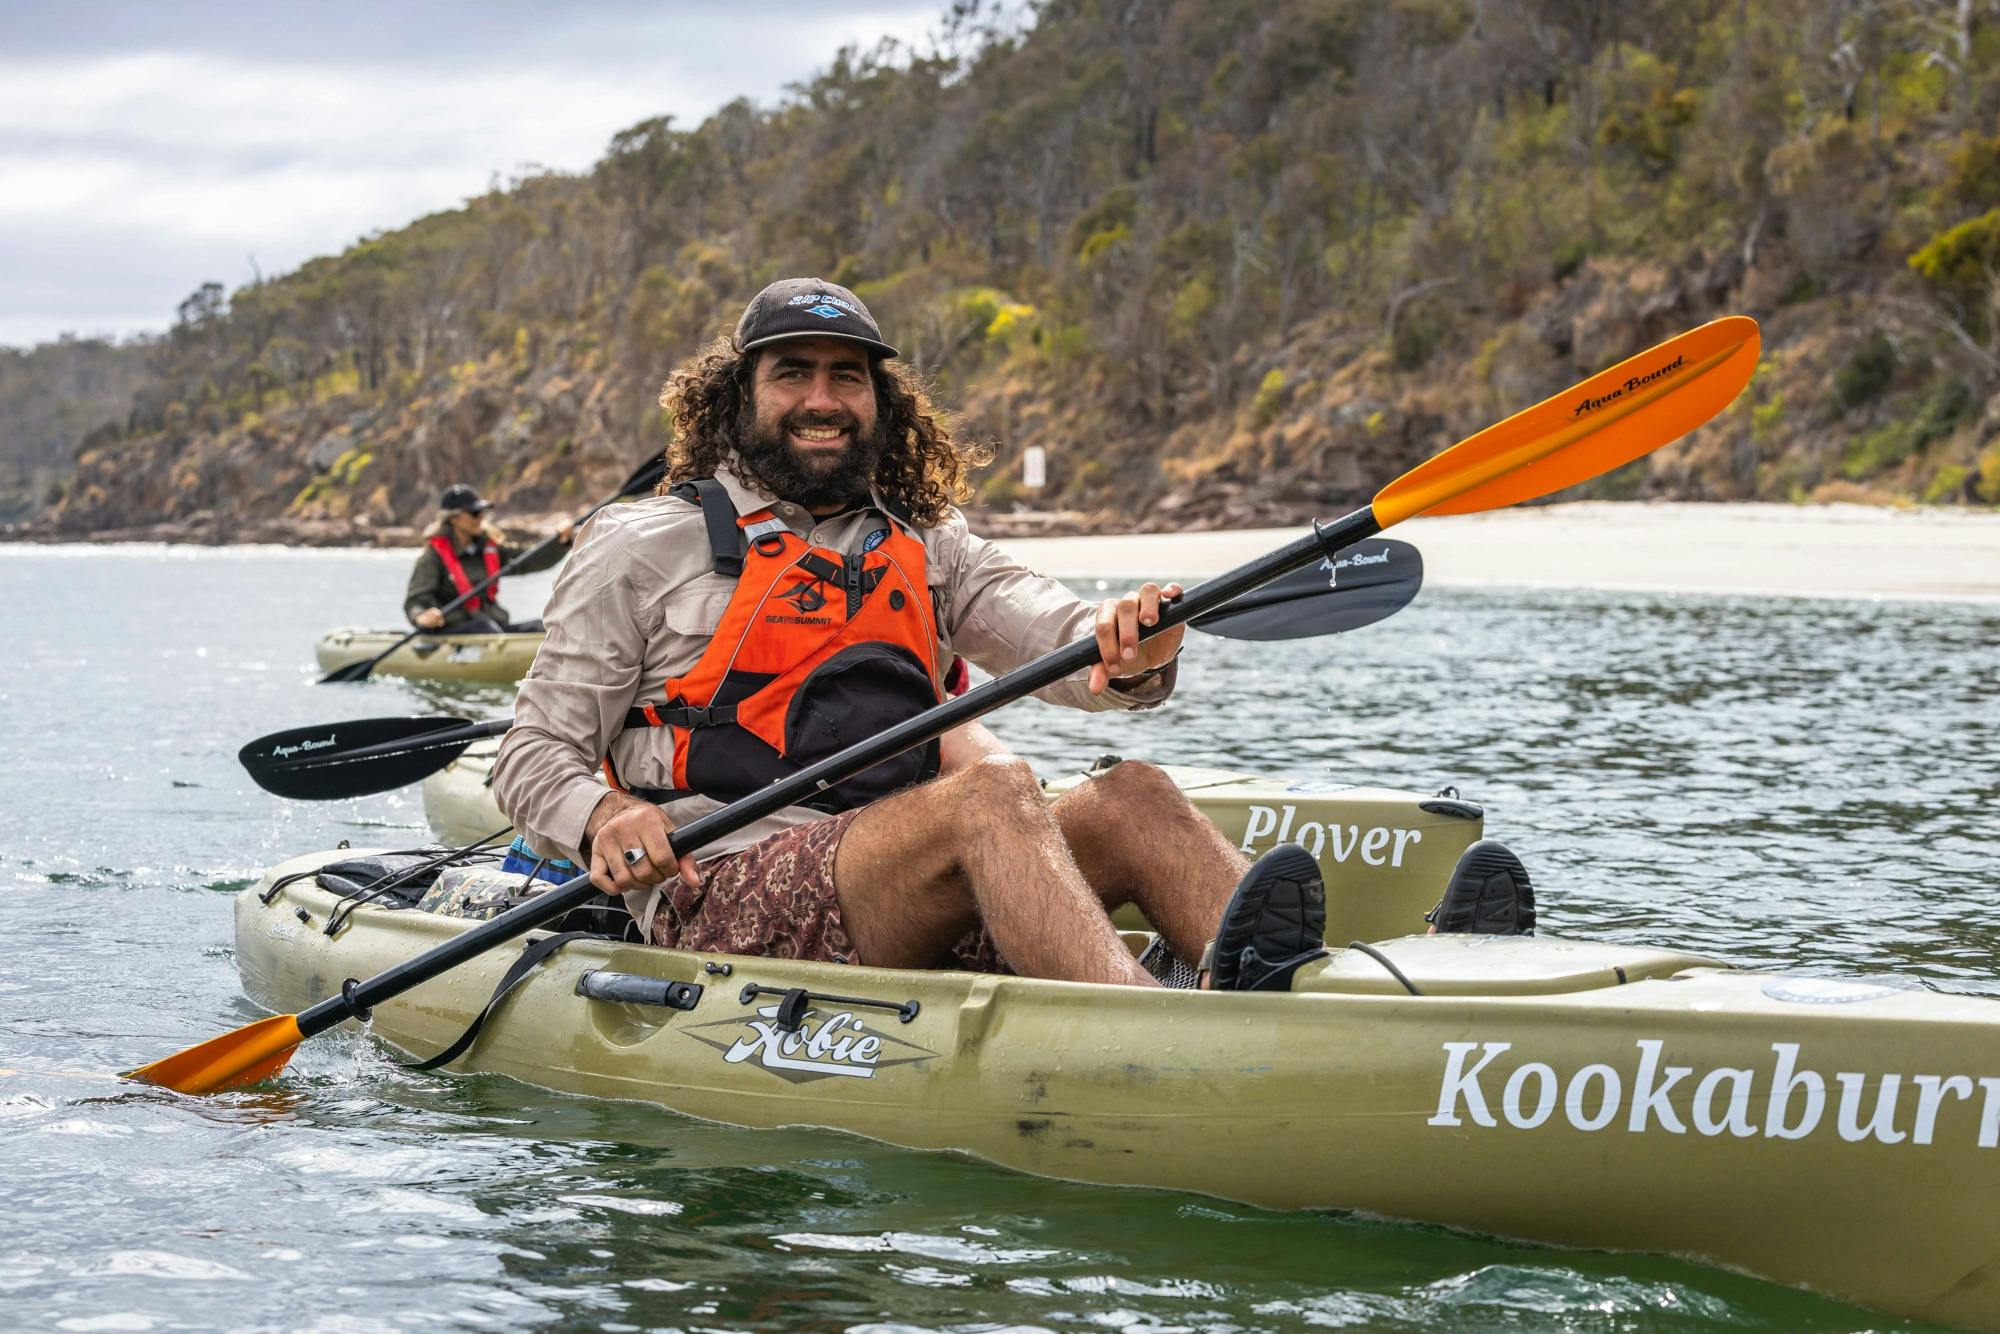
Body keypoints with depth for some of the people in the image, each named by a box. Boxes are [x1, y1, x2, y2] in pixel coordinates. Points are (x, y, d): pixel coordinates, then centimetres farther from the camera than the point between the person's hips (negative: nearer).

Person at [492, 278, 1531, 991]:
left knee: (1130, 799, -19)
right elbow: (532, 757, 6)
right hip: (724, 895, -5)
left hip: (900, 904, 5)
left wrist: (1130, 649, -19)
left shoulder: (927, 551, 23)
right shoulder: (647, 547, 10)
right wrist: (602, 818, -18)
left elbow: (1063, 640, 5)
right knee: (991, 793, -31)